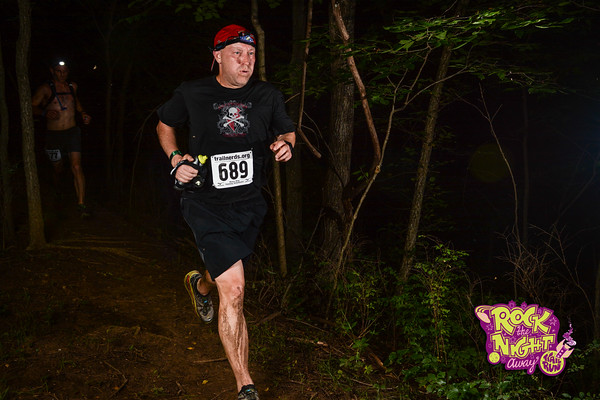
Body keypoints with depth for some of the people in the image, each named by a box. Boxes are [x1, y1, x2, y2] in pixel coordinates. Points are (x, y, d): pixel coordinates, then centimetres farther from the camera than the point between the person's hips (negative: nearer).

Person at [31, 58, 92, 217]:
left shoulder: (72, 86, 7)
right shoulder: (46, 89, -6)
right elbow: (32, 107, -7)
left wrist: (82, 113, 11)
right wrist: (45, 112, -25)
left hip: (72, 132, 2)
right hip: (54, 134, -1)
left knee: (76, 167, -12)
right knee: (58, 168, 14)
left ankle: (81, 203, -12)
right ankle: (58, 192, 46)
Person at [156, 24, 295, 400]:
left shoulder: (268, 96, 0)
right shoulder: (192, 93, -5)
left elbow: (288, 131, 14)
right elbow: (165, 125, 12)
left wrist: (286, 144, -10)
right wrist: (176, 158, -5)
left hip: (250, 203, 4)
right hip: (206, 204, -4)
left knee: (227, 270, 25)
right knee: (234, 291, -14)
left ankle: (201, 284, 65)